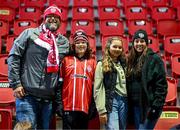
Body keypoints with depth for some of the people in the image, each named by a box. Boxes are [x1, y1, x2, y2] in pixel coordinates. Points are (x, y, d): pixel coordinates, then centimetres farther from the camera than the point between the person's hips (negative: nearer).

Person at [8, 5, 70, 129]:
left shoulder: (64, 42, 12)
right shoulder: (30, 33, 3)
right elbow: (14, 57, -1)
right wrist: (15, 83, -8)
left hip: (48, 98, 4)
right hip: (27, 95, -4)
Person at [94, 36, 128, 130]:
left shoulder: (123, 64, 16)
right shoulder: (102, 65, 0)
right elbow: (98, 89, -6)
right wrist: (101, 110, -13)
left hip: (124, 101, 5)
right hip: (110, 102, -5)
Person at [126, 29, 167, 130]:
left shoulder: (154, 58, -7)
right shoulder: (131, 59, 12)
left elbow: (161, 84, -12)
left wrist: (157, 106, -16)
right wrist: (130, 104, 10)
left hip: (149, 105, -6)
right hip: (135, 105, 7)